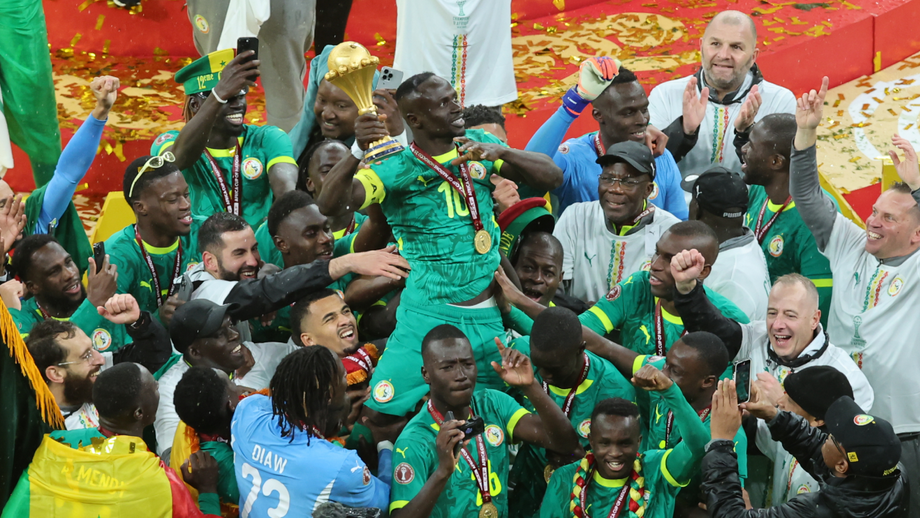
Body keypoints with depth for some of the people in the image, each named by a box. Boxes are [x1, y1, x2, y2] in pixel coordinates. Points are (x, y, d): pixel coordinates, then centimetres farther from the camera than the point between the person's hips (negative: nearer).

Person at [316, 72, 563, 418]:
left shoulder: (479, 145, 6)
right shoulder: (396, 168, -8)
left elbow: (552, 177, 2)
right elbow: (329, 203, -22)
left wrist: (501, 153, -15)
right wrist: (357, 153, -38)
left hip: (488, 317, 4)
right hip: (428, 317, -4)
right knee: (382, 415, -10)